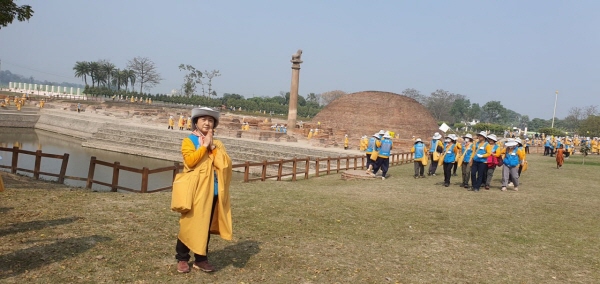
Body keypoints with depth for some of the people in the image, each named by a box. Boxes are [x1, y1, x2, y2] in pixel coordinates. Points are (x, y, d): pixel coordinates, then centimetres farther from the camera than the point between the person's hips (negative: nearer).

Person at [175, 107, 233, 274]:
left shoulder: (217, 144, 13)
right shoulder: (189, 141, 0)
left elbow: (226, 164, -2)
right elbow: (190, 161, -18)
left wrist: (212, 147, -8)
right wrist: (204, 146, -12)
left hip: (213, 191, 4)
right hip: (195, 190, -4)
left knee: (206, 225, 10)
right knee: (189, 224, 3)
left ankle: (201, 259, 20)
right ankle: (182, 259, 16)